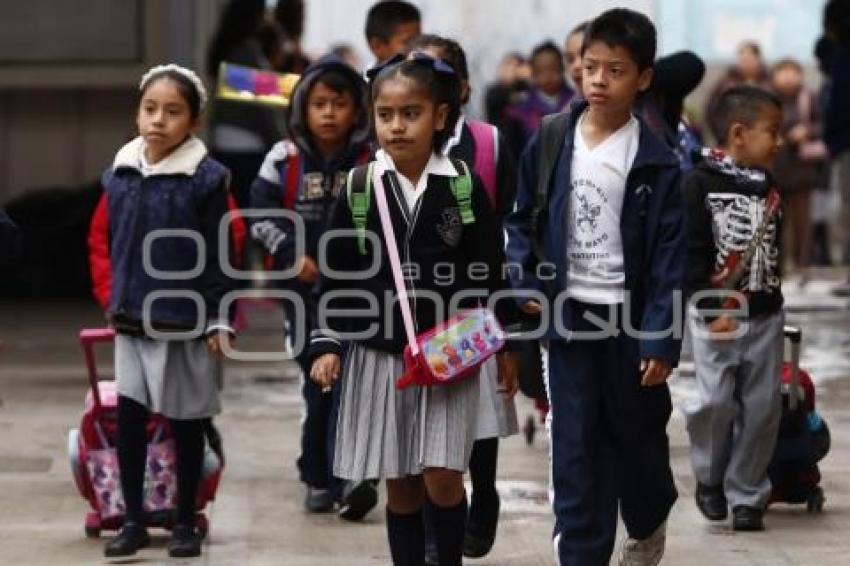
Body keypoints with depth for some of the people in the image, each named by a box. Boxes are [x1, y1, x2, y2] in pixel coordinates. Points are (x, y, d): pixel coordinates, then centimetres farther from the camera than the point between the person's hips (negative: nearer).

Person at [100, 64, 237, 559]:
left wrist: (220, 319, -10)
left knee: (186, 424, 7)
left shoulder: (207, 178, -10)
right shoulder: (120, 175, 4)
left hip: (187, 321, -4)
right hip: (134, 320, 4)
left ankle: (186, 524, 18)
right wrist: (118, 302, 14)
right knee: (129, 417, 1)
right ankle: (134, 521, 11)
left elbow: (219, 255, -9)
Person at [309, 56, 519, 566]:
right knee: (400, 484, 6)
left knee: (442, 479, -9)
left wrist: (505, 346, 5)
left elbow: (489, 272, 3)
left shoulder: (465, 187, -3)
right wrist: (326, 344, -3)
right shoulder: (358, 188, -1)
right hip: (379, 352, 2)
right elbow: (337, 274, 4)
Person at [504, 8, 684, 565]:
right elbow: (523, 220, 8)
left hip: (631, 316, -1)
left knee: (637, 434, 15)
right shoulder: (550, 140, -3)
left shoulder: (656, 162, -10)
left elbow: (669, 256, -9)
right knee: (574, 445, 1)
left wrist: (661, 340, -13)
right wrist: (526, 284, -4)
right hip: (569, 312, 1)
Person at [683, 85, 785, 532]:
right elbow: (690, 253, -13)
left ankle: (746, 495, 14)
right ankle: (709, 477, 16)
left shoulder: (769, 187, 8)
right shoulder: (699, 183, -9)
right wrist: (714, 309, -17)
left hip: (765, 315, 5)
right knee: (716, 400, -9)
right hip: (714, 315, -5)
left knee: (762, 406, 3)